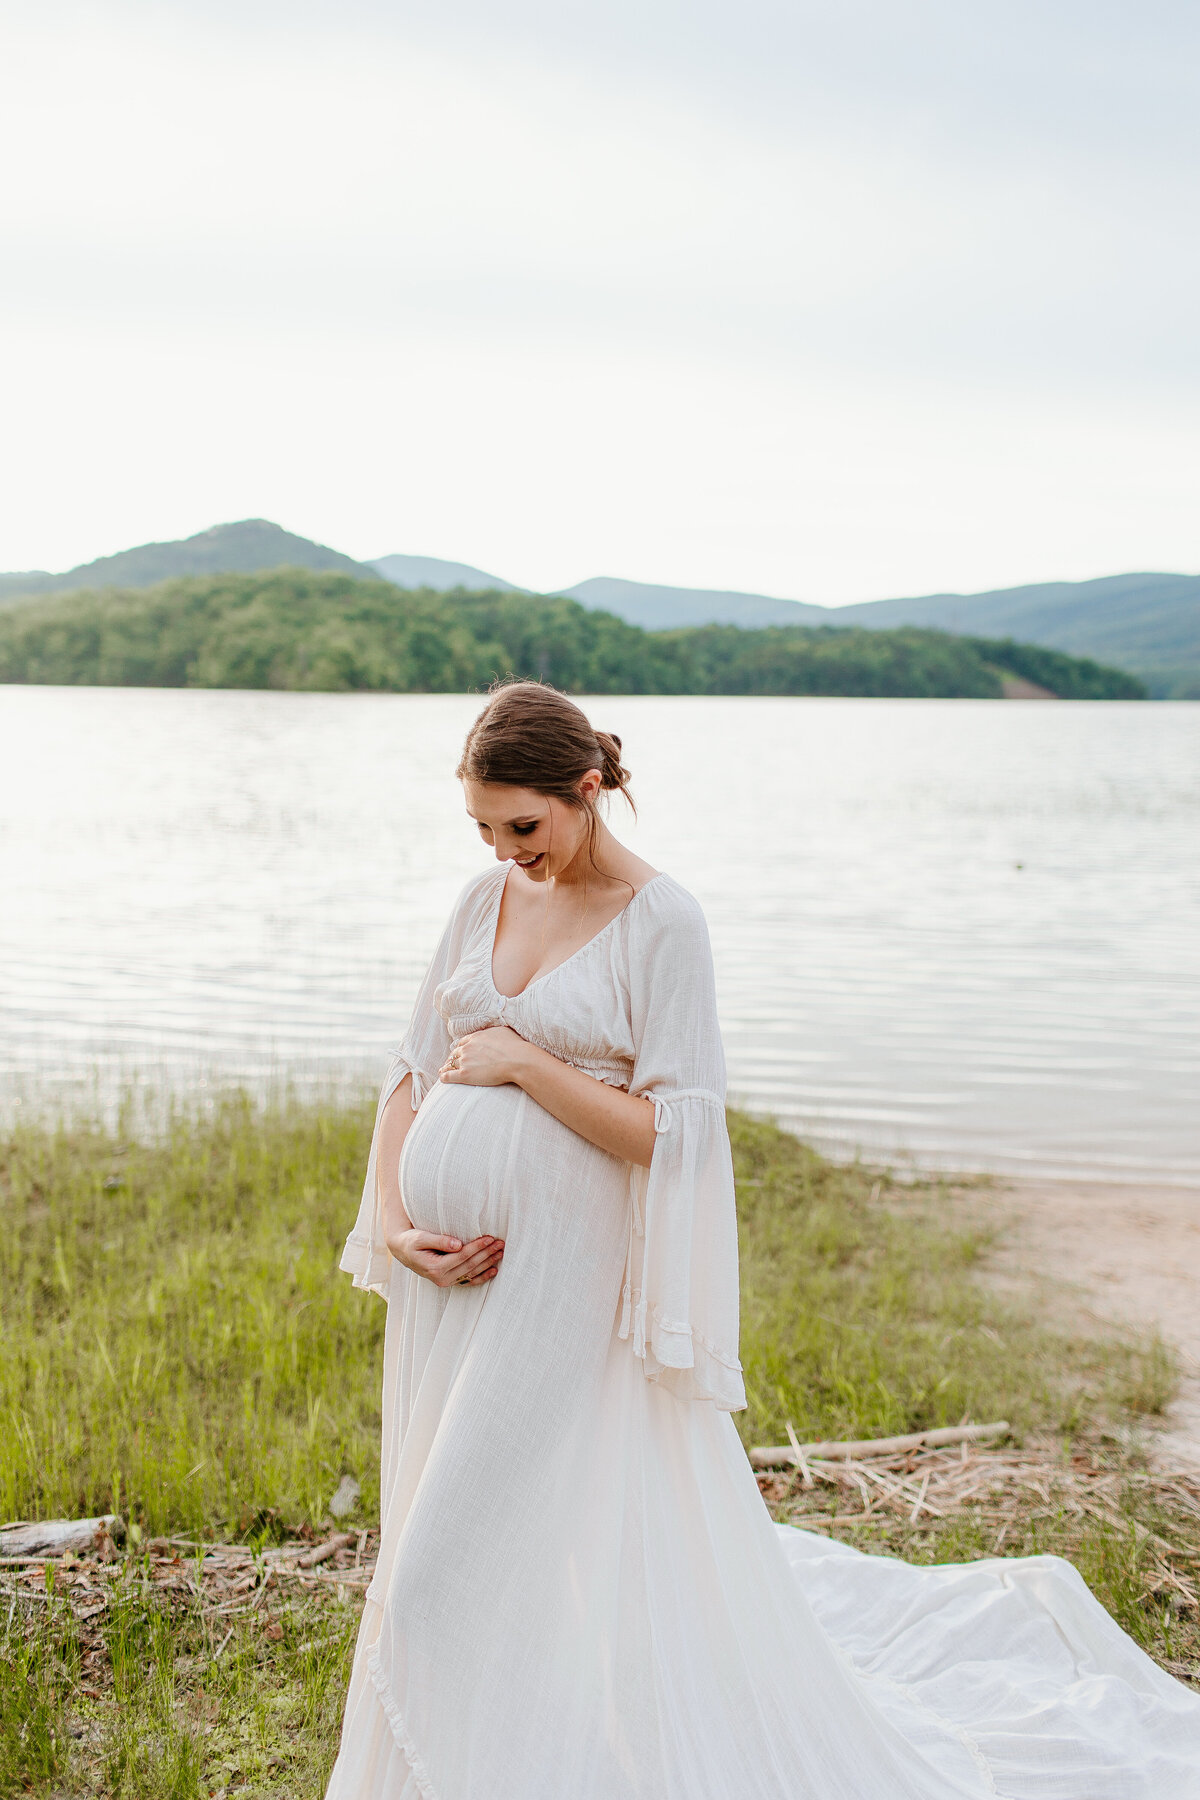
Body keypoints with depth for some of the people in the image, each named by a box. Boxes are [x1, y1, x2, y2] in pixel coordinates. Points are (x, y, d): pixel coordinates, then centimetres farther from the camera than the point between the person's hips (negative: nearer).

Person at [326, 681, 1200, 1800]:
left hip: (559, 1280, -6)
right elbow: (412, 1073, 10)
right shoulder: (485, 901, 6)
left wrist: (523, 1061, -16)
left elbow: (669, 1131, -15)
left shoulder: (661, 922, -11)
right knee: (439, 1533, 19)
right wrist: (390, 1222, -2)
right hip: (445, 1272, 7)